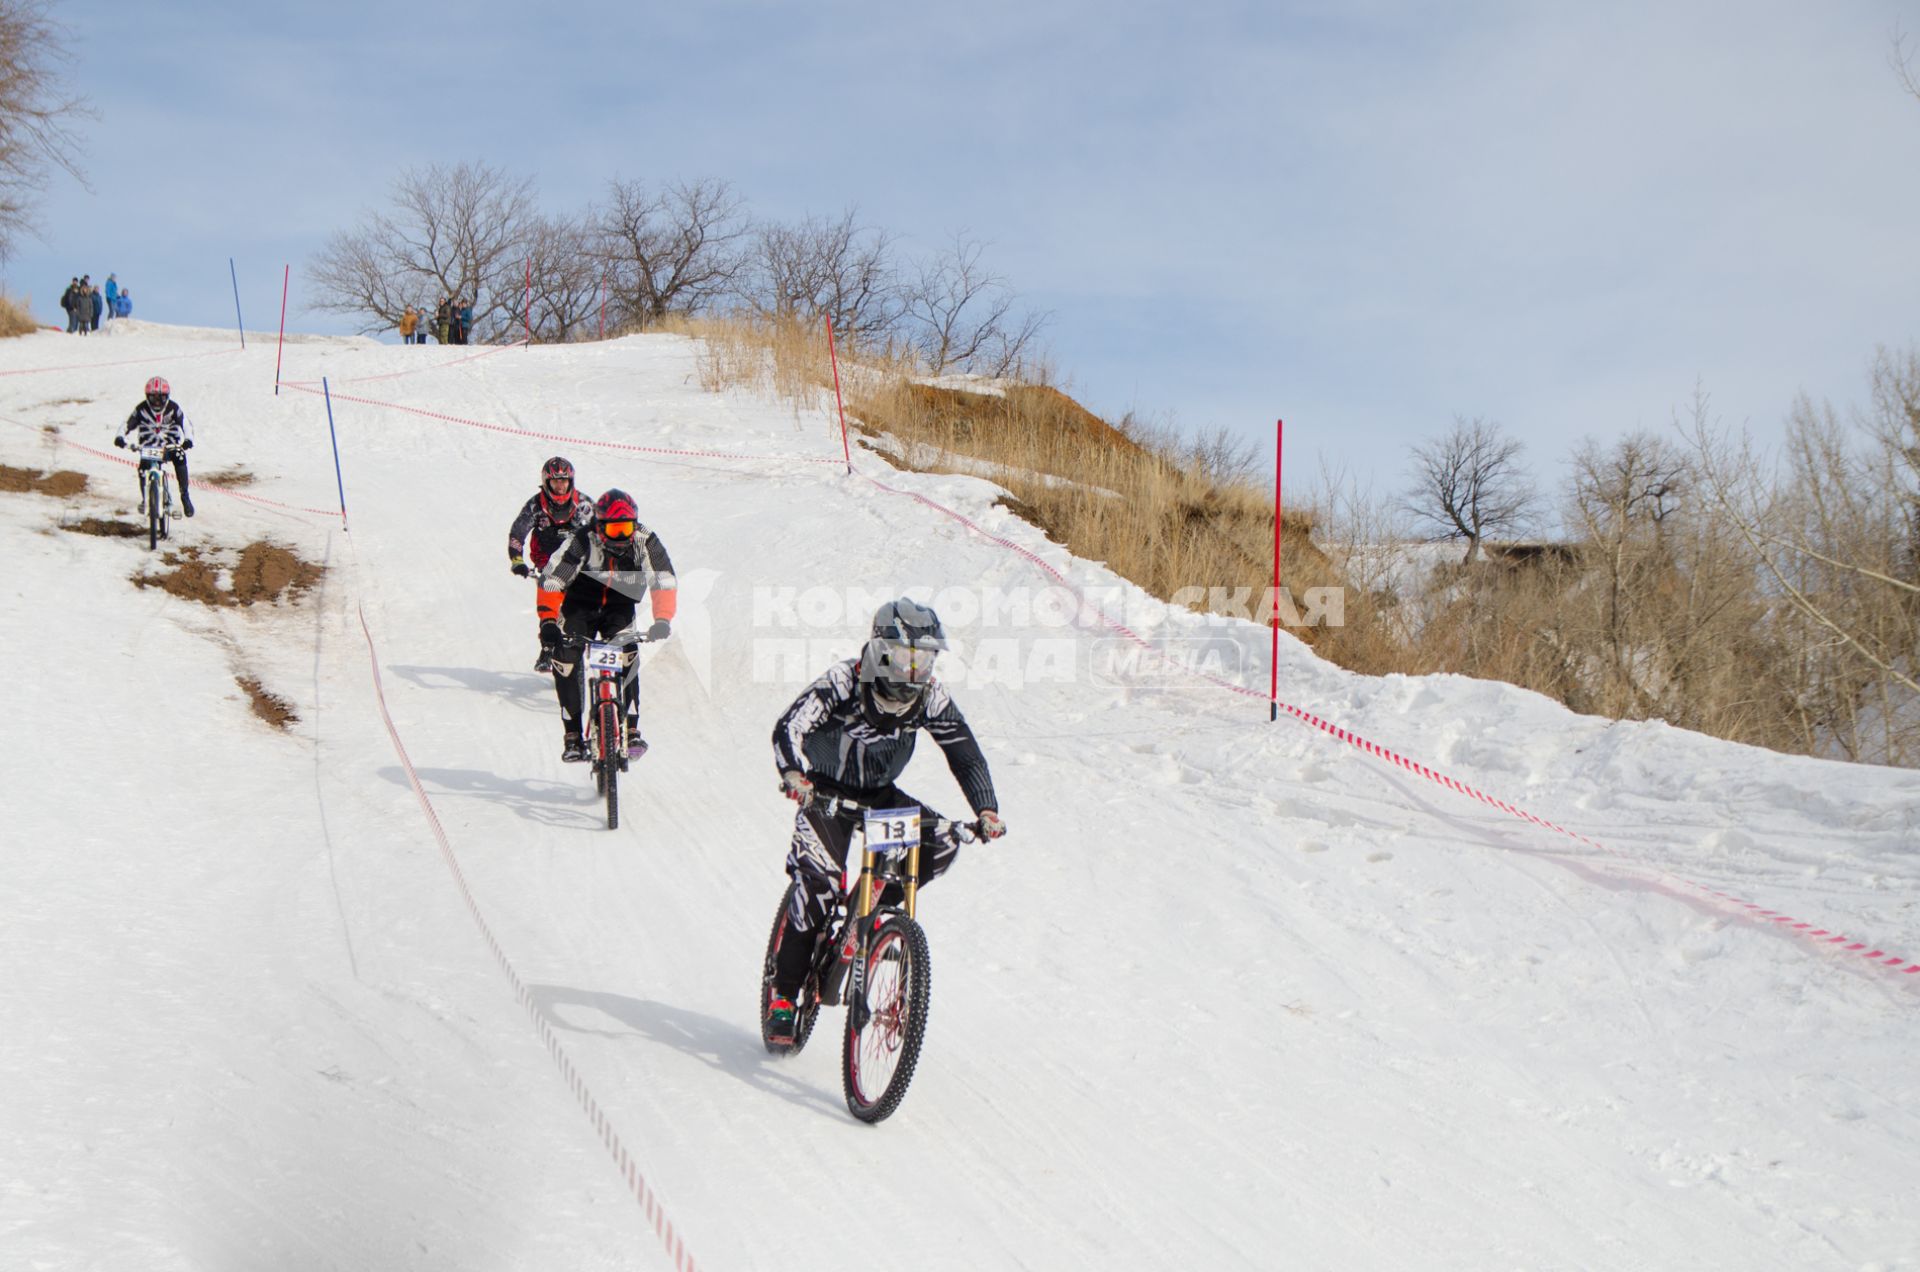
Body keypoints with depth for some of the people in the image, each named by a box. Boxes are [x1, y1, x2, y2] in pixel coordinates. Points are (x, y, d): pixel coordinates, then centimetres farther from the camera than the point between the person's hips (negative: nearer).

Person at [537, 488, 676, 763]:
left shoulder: (646, 543, -21)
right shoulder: (582, 543, -26)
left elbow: (665, 582, -23)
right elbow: (550, 581, -25)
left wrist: (662, 619, -38)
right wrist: (547, 622, -36)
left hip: (620, 609, 1)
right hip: (580, 606, -1)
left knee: (627, 657, -23)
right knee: (565, 661, -16)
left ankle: (631, 731, -17)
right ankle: (572, 736, -4)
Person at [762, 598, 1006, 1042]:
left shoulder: (931, 696, -15)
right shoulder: (843, 681, -25)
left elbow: (966, 754, -12)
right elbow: (789, 727, -35)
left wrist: (986, 809, -27)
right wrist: (794, 773, -55)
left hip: (881, 793, 4)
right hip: (827, 792, -4)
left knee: (941, 845, -20)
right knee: (820, 882, -20)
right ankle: (783, 996, -6)